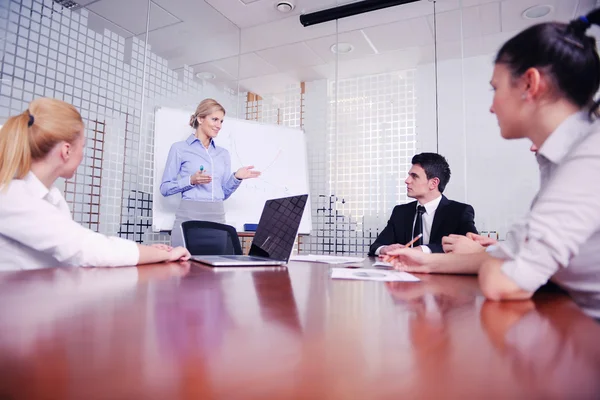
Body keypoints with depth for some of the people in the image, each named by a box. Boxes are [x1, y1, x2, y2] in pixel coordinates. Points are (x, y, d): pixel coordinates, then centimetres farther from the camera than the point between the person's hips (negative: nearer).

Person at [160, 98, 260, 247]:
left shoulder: (223, 153, 15)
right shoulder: (179, 148, 3)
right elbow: (165, 188, 0)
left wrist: (236, 178, -1)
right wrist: (191, 180, -14)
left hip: (218, 216, 4)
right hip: (190, 215, -4)